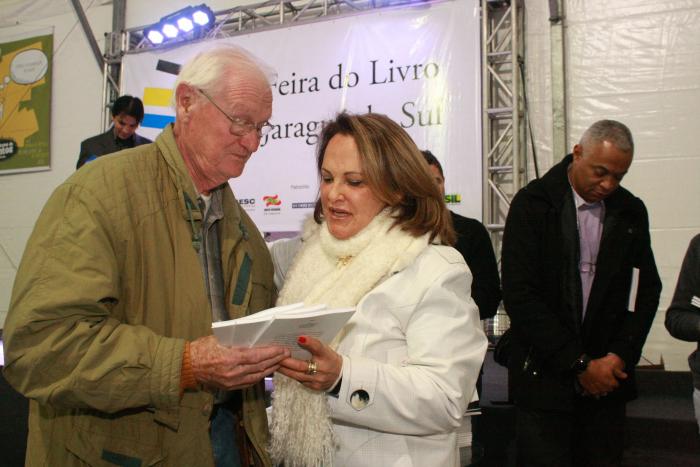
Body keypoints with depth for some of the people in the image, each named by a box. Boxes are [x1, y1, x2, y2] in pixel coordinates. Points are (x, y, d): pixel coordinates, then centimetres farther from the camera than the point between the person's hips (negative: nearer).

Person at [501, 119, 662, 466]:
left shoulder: (631, 212, 6)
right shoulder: (533, 203, -7)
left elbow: (647, 289, 10)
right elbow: (519, 295, -13)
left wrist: (620, 356, -4)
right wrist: (579, 364, -12)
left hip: (607, 378, 4)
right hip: (545, 379, -3)